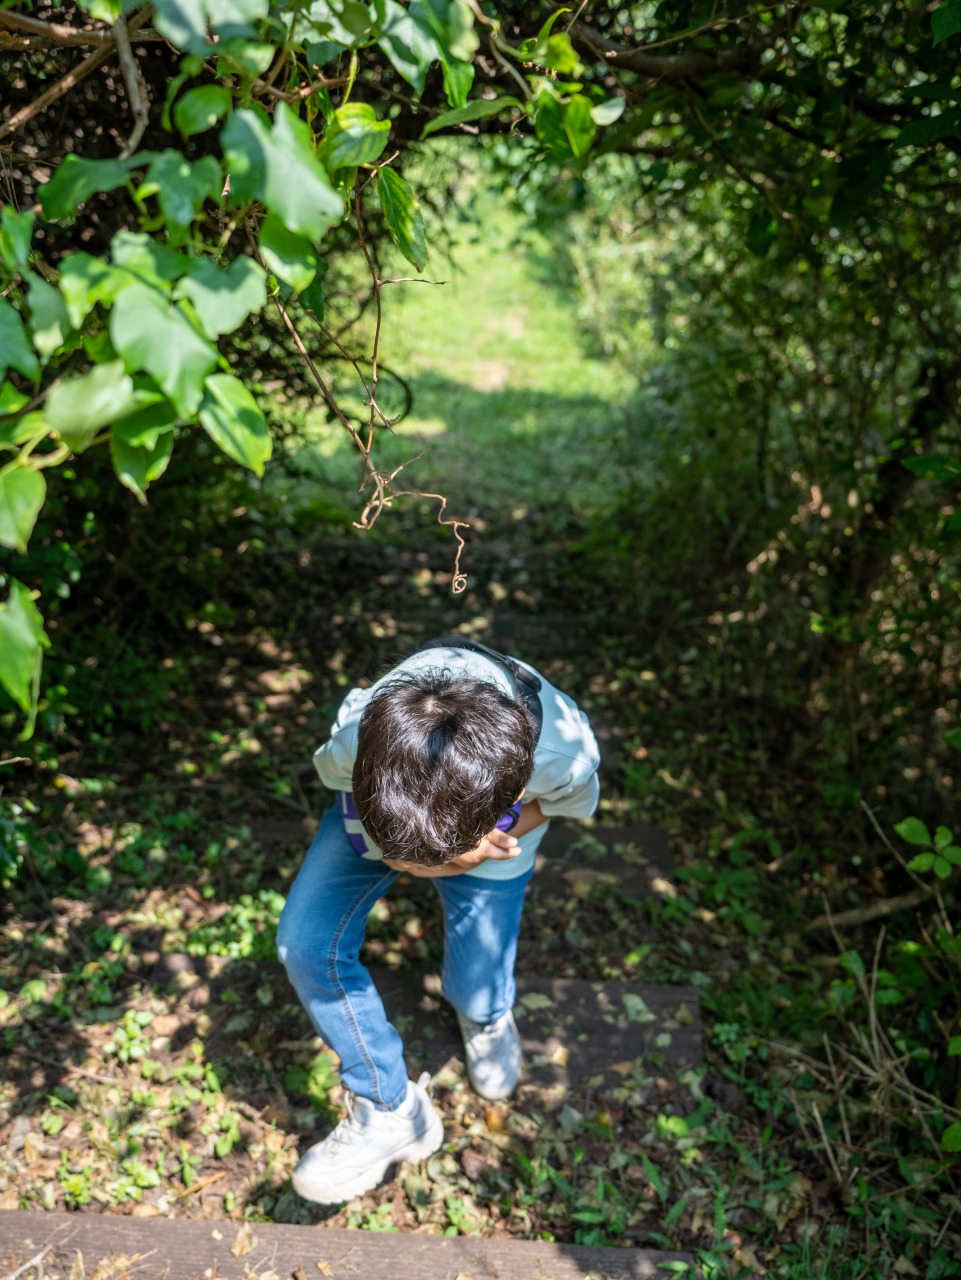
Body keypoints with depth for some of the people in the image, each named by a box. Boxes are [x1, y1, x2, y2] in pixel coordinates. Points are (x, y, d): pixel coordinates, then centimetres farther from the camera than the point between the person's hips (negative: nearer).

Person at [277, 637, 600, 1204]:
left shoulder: (564, 753, -42)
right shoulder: (357, 734, -41)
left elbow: (573, 800, -14)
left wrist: (466, 856, -28)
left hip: (495, 830, -1)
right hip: (381, 798, 1)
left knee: (476, 996, 1)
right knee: (307, 945, -14)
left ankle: (488, 1016, 44)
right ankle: (391, 1110, 8)